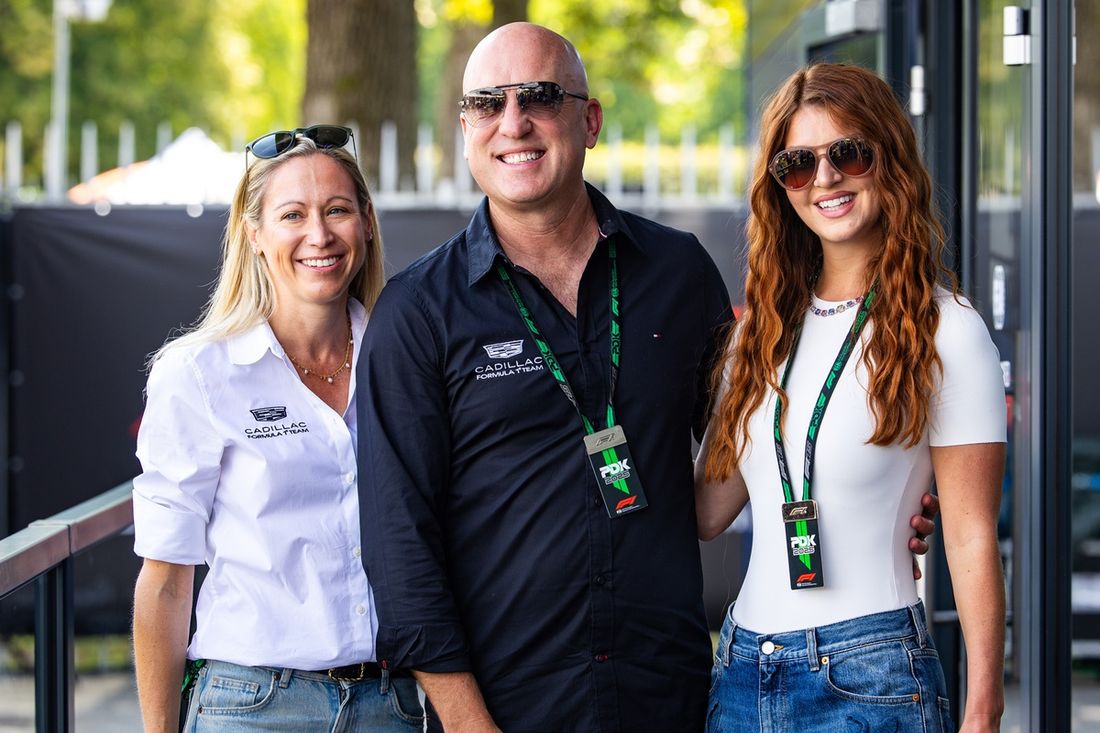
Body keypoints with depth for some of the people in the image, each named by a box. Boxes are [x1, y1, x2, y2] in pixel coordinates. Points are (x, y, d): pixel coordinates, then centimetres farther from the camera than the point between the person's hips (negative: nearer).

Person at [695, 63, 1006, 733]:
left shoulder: (943, 331, -6)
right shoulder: (766, 325, 11)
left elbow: (972, 539, -8)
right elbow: (708, 509, 12)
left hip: (867, 678, -5)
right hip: (741, 673, 6)